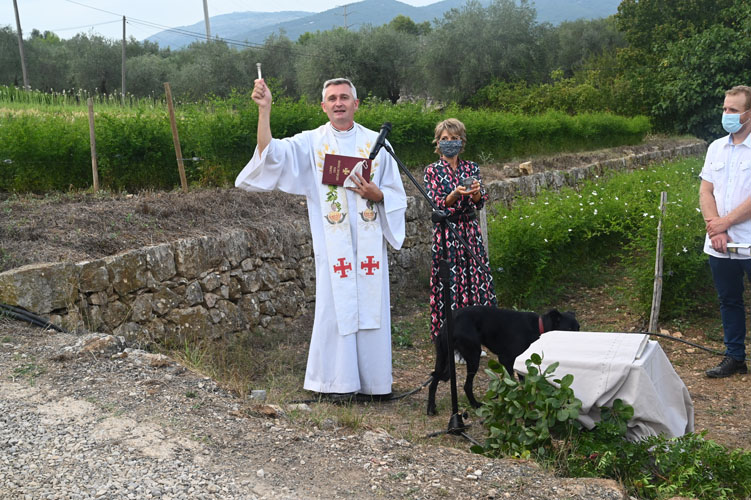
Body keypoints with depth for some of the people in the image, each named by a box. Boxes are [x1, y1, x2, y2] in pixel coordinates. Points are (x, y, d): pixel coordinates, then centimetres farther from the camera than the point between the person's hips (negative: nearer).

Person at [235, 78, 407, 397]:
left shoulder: (375, 142, 9)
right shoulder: (311, 143, 3)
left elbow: (396, 194, 12)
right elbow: (271, 153, -15)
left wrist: (377, 195, -10)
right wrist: (264, 110, -24)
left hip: (370, 244, 2)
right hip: (333, 246, -2)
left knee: (371, 308, 4)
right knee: (336, 307, -1)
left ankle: (374, 382, 15)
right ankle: (336, 382, 10)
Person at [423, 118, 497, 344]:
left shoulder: (471, 168, 9)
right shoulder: (432, 171, 1)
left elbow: (480, 203, 0)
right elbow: (436, 205, -8)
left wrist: (476, 191, -22)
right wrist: (456, 194, -26)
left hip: (470, 231, 3)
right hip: (445, 234, -3)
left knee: (476, 279, 3)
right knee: (449, 283, -4)